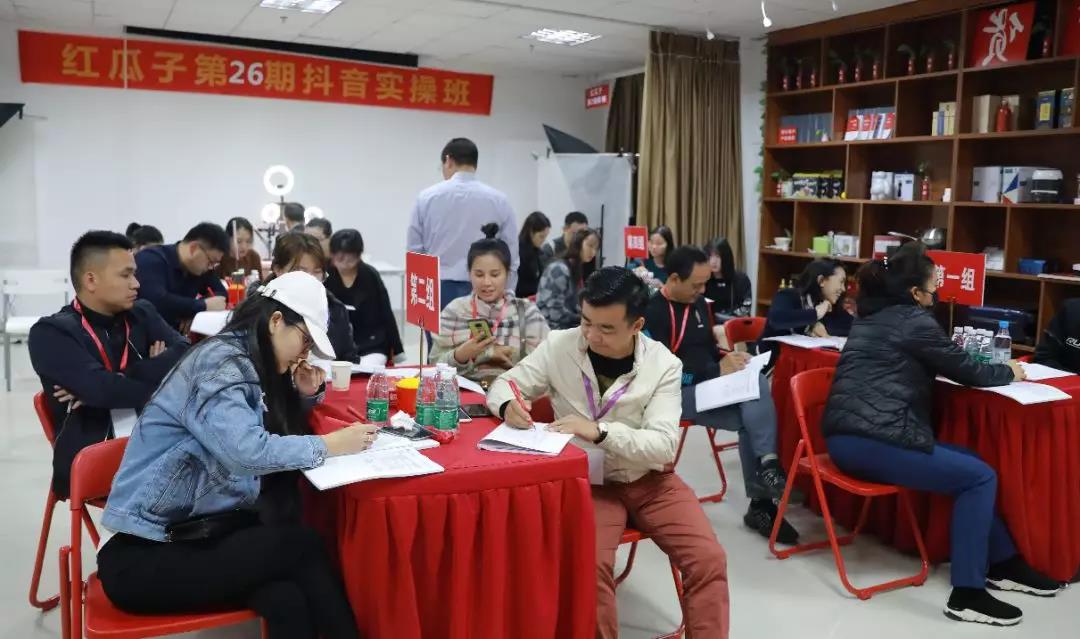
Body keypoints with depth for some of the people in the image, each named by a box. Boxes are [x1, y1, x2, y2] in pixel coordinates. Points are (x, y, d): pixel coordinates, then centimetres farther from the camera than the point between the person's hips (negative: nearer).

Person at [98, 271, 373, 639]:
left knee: (287, 600, -22)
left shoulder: (252, 366, 9)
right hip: (142, 553, -7)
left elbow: (278, 430, 26)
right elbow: (248, 450, -30)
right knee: (301, 545, -21)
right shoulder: (219, 361, -16)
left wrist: (305, 394, 5)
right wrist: (330, 445, -20)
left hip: (197, 531, 7)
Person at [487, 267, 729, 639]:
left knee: (708, 560, -14)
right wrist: (509, 404, -23)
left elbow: (663, 445, -17)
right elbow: (504, 384, 2)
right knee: (590, 566, -26)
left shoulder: (664, 365, -10)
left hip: (649, 480, 1)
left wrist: (600, 431, -31)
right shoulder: (560, 346, -8)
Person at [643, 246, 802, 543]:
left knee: (757, 382, -24)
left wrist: (728, 359, 0)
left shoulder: (698, 303, 12)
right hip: (679, 392, -7)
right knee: (749, 419, -24)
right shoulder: (653, 312, -13)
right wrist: (718, 369, -19)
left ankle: (767, 466, -22)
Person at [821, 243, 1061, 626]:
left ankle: (1002, 562, 25)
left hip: (847, 436, 10)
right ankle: (967, 594, -3)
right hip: (871, 441, -10)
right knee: (980, 477, -4)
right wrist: (1009, 372, 20)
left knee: (968, 463, 18)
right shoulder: (913, 320, -7)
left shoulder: (874, 315, 20)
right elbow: (966, 370, 3)